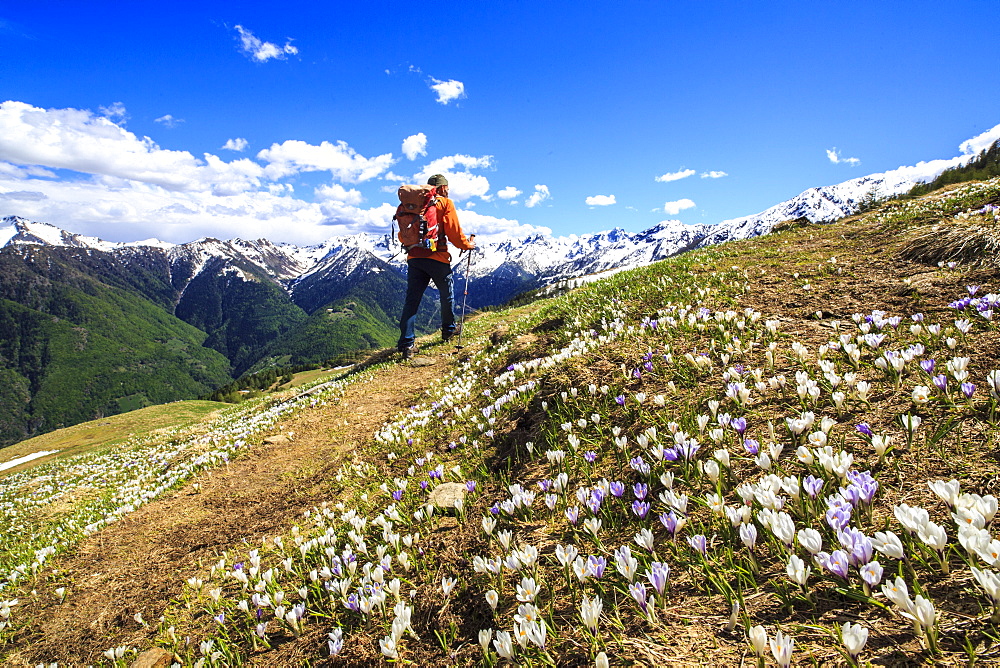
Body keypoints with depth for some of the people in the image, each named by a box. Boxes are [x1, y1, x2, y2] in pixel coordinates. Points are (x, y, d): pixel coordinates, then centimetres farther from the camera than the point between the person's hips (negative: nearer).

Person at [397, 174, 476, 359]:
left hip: (414, 258, 5)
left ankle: (407, 343, -4)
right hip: (436, 257, -4)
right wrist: (467, 244, 9)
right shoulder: (445, 203, 1)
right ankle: (448, 330, 32)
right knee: (447, 294, 17)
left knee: (412, 299, 2)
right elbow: (453, 231, -6)